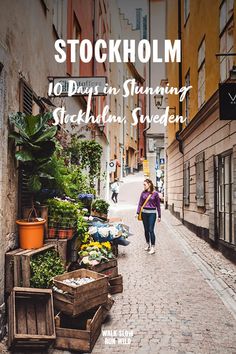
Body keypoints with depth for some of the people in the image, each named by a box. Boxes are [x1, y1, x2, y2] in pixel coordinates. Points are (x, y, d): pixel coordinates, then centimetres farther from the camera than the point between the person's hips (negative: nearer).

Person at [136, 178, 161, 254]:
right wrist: (138, 212, 1)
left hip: (152, 213, -4)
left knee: (151, 230, -6)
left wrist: (159, 216, 1)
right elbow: (140, 203, 8)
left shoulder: (155, 193, -4)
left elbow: (158, 205, 0)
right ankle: (148, 245, 27)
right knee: (146, 230, 12)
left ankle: (153, 247, 3)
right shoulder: (143, 193, 4)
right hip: (144, 213, 4)